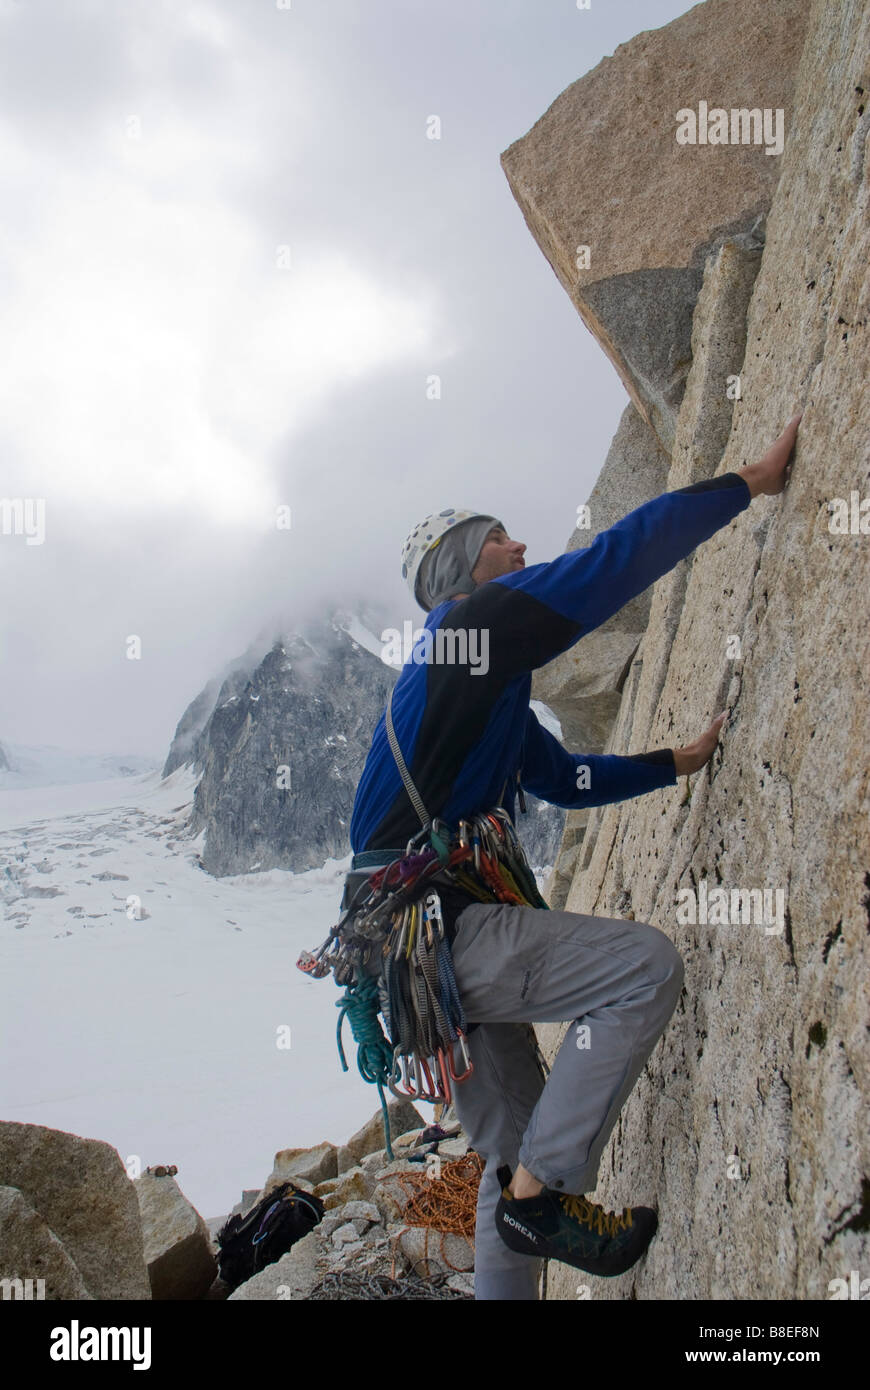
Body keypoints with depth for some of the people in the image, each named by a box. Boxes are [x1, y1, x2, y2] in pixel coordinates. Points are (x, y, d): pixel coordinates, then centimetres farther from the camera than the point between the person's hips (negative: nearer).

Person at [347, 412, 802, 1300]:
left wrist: (677, 762, 32)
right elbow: (622, 556, -7)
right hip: (434, 920, -10)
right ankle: (543, 1191, -11)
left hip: (425, 938, 10)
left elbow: (563, 778, 33)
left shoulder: (487, 680, 25)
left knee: (516, 1148, 16)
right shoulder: (477, 621, -5)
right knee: (645, 966, -16)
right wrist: (753, 482, 1)